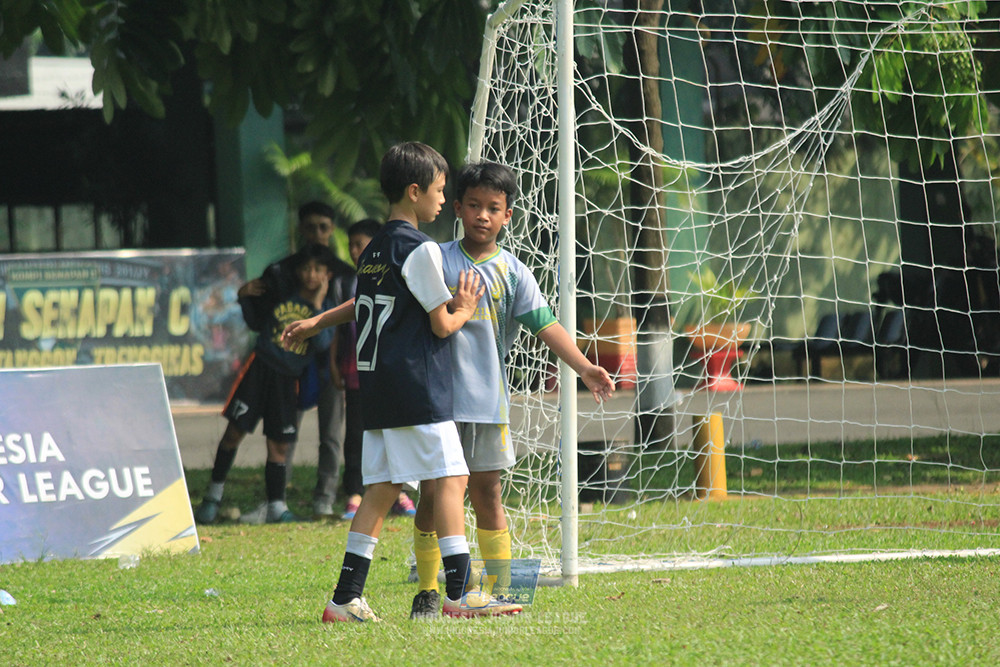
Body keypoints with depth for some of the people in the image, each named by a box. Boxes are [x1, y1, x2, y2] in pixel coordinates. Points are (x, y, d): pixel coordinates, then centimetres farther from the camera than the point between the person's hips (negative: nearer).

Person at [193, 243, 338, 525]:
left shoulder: (326, 307, 4)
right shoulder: (281, 295, 6)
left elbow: (322, 343, -13)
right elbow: (257, 323, 19)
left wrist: (317, 306, -16)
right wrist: (246, 299, 4)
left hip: (288, 378, 1)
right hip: (260, 366, -1)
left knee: (279, 445, 3)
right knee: (235, 431, -4)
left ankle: (276, 507, 9)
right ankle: (213, 495, 8)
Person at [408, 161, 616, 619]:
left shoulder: (513, 273, 4)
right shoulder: (436, 260, 1)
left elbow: (545, 324, -4)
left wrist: (584, 367, -17)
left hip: (488, 401, 1)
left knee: (487, 495, 5)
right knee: (432, 495, 1)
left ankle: (499, 590, 12)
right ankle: (427, 593, 9)